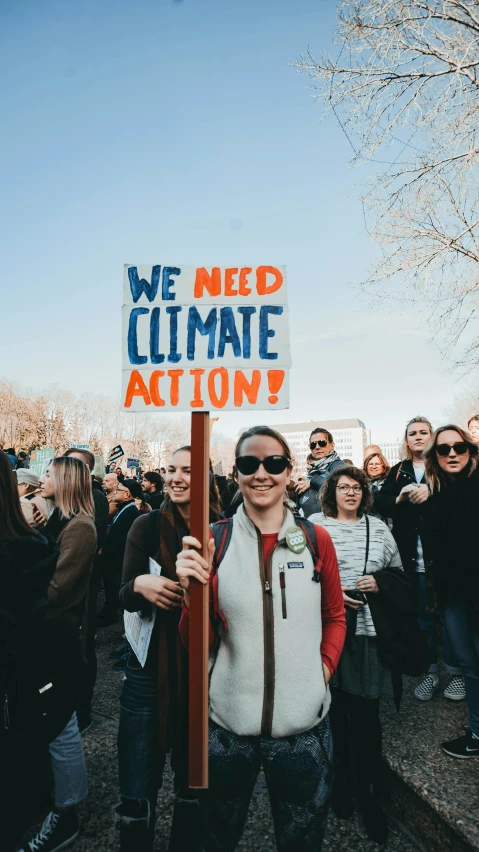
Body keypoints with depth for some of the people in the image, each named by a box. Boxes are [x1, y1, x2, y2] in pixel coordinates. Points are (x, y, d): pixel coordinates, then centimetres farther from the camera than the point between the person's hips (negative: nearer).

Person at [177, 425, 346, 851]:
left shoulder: (316, 539, -5)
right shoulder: (213, 540, -8)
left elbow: (335, 618, 9)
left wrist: (324, 667, -5)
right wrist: (192, 590, -25)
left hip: (304, 724, 1)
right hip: (227, 723, 0)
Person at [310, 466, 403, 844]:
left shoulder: (378, 527, 8)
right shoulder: (313, 525, 0)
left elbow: (399, 572, 14)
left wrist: (379, 583, -6)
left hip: (369, 631, 2)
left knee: (366, 713, 5)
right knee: (334, 709, 10)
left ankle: (370, 793, 23)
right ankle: (341, 781, 32)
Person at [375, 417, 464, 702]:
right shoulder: (398, 471, 10)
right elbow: (380, 502, 2)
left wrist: (431, 491, -26)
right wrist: (398, 499, -17)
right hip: (415, 558, 2)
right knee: (424, 617, 12)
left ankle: (456, 671, 25)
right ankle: (430, 671, 26)